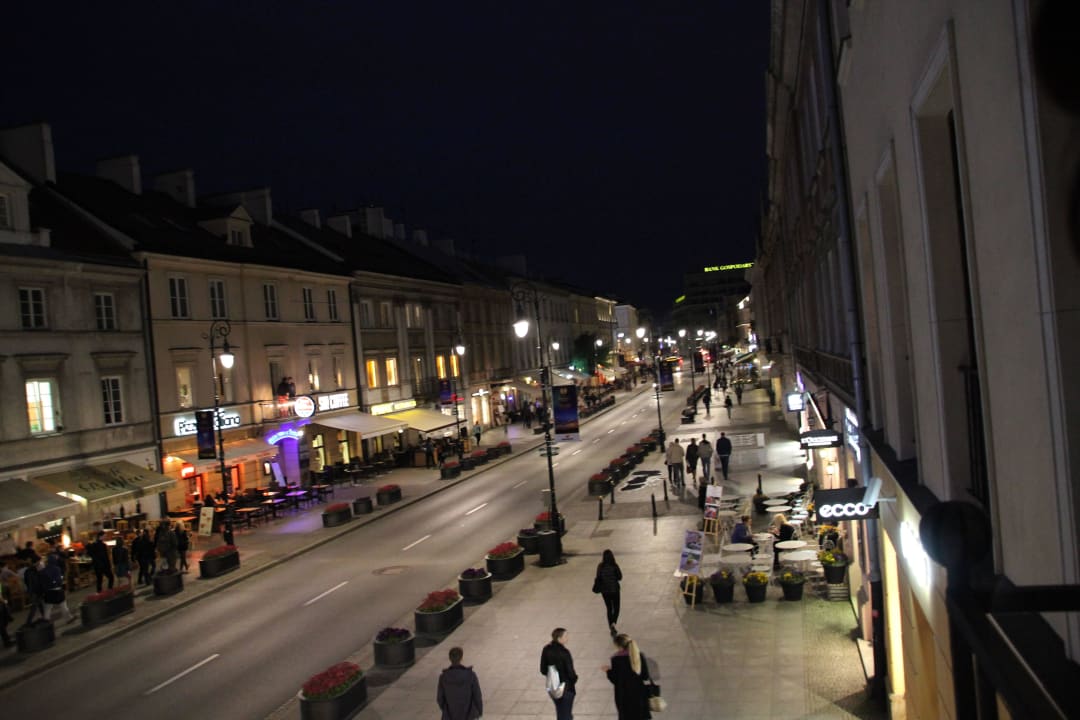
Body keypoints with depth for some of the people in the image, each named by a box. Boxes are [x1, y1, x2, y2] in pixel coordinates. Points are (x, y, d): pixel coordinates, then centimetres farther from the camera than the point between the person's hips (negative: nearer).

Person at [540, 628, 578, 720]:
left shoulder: (546, 650, -6)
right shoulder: (564, 653, -24)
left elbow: (543, 670, 1)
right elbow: (570, 672, -19)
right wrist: (574, 678, 2)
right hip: (566, 688, -6)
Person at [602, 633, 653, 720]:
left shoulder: (616, 659, -16)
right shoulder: (639, 655, -4)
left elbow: (614, 680, -10)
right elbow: (645, 676, 0)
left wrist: (608, 671, 7)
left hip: (625, 697, -3)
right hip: (639, 695, 3)